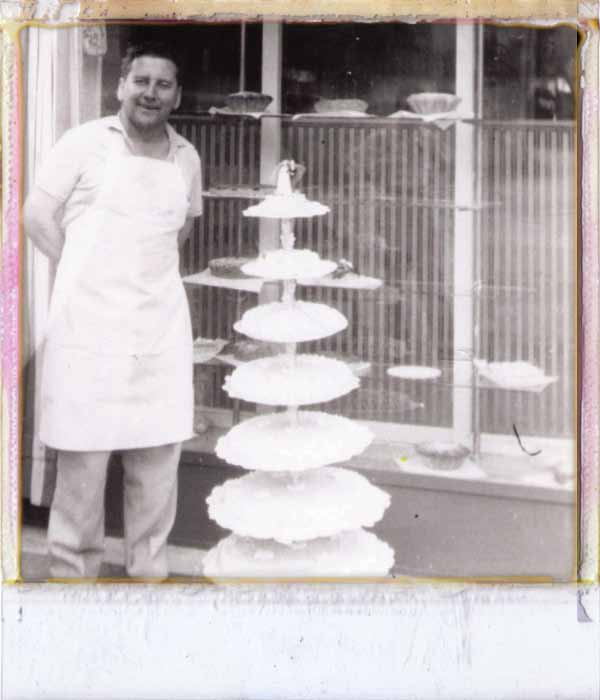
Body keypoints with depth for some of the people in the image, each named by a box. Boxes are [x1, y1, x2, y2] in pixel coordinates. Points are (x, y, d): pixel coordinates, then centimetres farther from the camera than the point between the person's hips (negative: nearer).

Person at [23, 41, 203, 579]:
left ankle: (150, 570, 19)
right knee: (83, 457, -2)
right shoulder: (84, 143, -2)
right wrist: (90, 274, 2)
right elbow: (37, 217, 0)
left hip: (160, 325, 4)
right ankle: (74, 570, 11)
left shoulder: (186, 157, 10)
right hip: (90, 323, -4)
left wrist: (147, 273, 12)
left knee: (158, 457, 7)